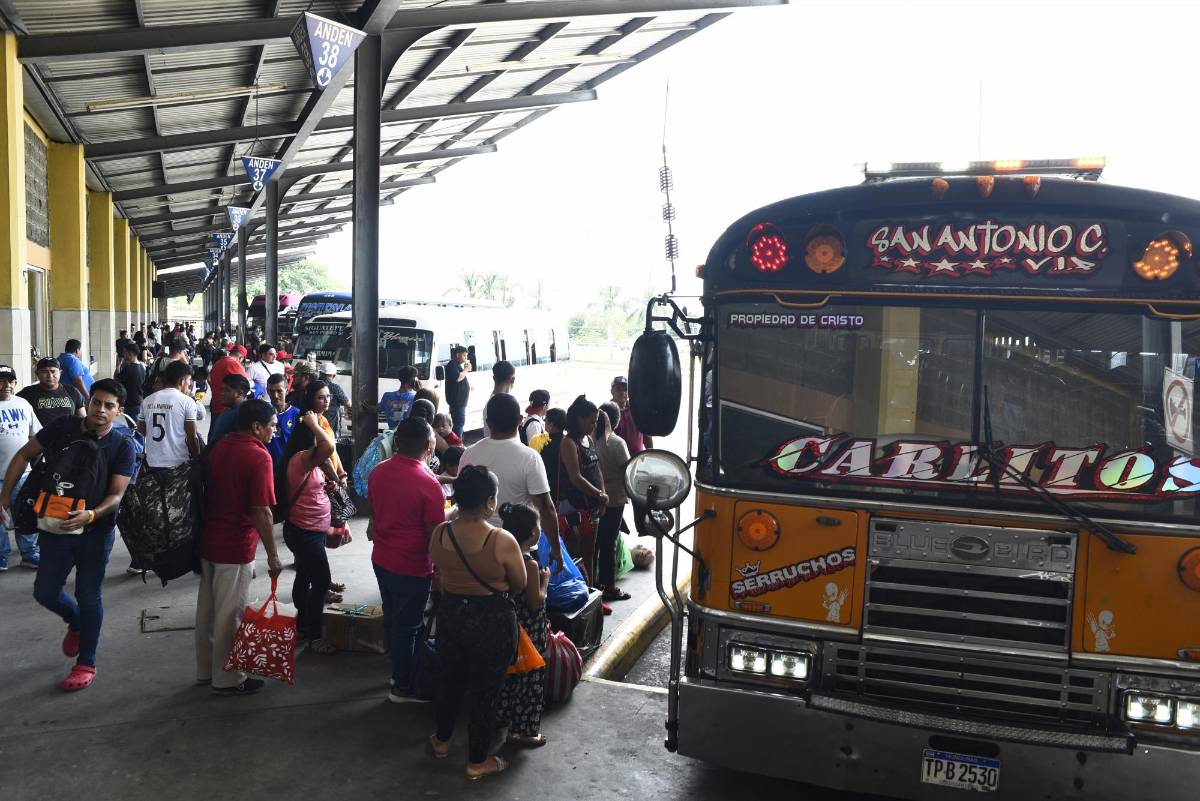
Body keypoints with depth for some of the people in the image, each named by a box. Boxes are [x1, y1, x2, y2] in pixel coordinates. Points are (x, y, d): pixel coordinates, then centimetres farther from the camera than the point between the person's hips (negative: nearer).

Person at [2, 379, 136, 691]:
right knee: (45, 592, 6)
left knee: (88, 597, 6)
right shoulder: (62, 428, -6)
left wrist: (90, 515, -34)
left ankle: (86, 664, 22)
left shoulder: (122, 445, -11)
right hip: (55, 526, 2)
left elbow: (116, 495, -16)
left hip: (96, 532, -2)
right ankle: (76, 622, 40)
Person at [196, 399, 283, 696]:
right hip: (236, 548, -8)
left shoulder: (219, 448, 7)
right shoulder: (258, 456, -17)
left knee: (207, 608, 16)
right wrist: (272, 556, -13)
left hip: (208, 541, 8)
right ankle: (227, 679, 12)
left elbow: (210, 493, 14)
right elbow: (261, 512, -20)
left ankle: (205, 670, 29)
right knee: (230, 614, 2)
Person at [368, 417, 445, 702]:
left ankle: (399, 669, 39)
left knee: (391, 618, 21)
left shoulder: (378, 472, -3)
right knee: (407, 626, 8)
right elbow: (434, 534, -19)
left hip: (381, 560, 7)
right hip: (411, 568, -7)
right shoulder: (428, 484, -24)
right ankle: (403, 686, 22)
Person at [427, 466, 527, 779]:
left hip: (450, 613, 4)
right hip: (492, 621, -4)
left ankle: (441, 740, 46)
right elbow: (520, 586, -10)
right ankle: (477, 762, 27)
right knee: (485, 690, 12)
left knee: (449, 679, 25)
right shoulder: (502, 541, -24)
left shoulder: (439, 534, -12)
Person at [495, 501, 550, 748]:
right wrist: (545, 580, -7)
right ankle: (521, 730, 14)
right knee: (528, 678, 5)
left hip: (509, 626, 8)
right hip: (529, 632, -8)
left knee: (509, 672, 23)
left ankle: (503, 715, 38)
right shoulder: (530, 564, -25)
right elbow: (536, 602, -21)